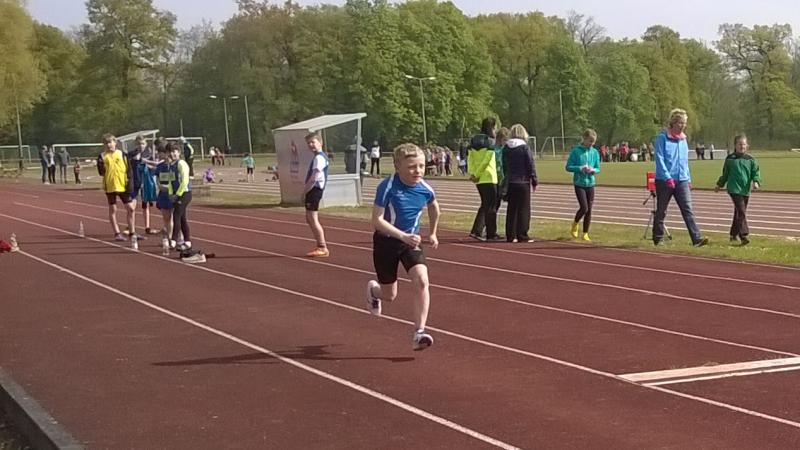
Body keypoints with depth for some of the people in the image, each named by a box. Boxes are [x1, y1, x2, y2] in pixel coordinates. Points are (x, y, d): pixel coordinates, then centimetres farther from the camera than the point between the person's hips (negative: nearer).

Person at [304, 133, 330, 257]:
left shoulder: (319, 157, -15)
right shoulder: (320, 156, 18)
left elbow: (314, 177, -23)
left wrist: (306, 190, -15)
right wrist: (306, 190, 12)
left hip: (315, 189, -11)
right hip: (313, 190, 11)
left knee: (313, 219, -9)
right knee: (309, 219, 17)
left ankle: (323, 248, -7)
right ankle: (321, 246, 22)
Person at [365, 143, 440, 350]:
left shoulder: (425, 189, -9)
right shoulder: (387, 187, -23)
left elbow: (433, 207, 16)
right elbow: (377, 220, -26)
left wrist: (433, 233, 21)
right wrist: (403, 236, -36)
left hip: (411, 241, 3)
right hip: (386, 242, -3)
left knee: (421, 281, -22)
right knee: (389, 295, 9)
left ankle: (419, 333, -18)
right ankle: (373, 289, 47)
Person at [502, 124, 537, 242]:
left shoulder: (506, 148, 5)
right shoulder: (524, 147, -9)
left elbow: (504, 166, 11)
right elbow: (531, 164, -8)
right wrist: (534, 180, -1)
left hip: (511, 182, 4)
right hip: (523, 182, -4)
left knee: (511, 209, 10)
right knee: (523, 209, 0)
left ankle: (510, 236, 10)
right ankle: (522, 236, -2)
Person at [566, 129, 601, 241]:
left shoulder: (595, 152, 4)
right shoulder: (576, 151, -7)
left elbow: (598, 169, 10)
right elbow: (568, 167, -6)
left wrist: (593, 170, -12)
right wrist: (580, 168, -20)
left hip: (590, 184, 4)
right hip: (579, 183, -4)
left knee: (589, 209, 4)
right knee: (584, 208, -13)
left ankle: (585, 233, 15)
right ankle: (575, 224, 17)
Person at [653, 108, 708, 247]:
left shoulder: (683, 139, 12)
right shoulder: (662, 138, -7)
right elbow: (659, 159, -12)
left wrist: (689, 179, 16)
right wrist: (667, 177, -18)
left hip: (682, 180, 5)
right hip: (664, 181, -5)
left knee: (688, 210, -6)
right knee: (661, 211, 6)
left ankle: (697, 239, -14)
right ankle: (658, 239, 18)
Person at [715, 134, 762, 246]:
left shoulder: (750, 160, 7)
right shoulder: (730, 159, 3)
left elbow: (756, 172, 5)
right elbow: (725, 174, 15)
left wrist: (756, 182, -14)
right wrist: (719, 185, 22)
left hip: (745, 191, 3)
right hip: (734, 189, -3)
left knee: (738, 213, 12)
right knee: (741, 212, -16)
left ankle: (734, 234, 26)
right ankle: (743, 235, -21)